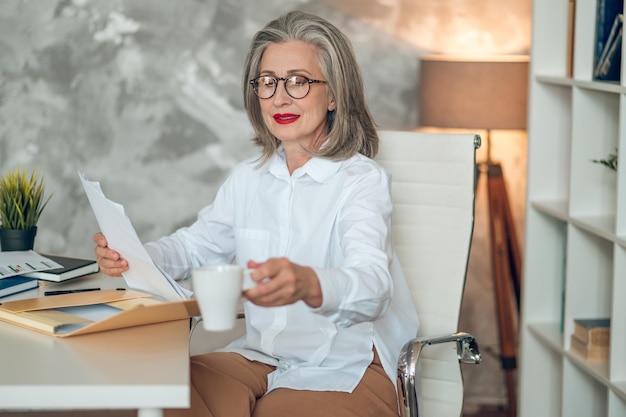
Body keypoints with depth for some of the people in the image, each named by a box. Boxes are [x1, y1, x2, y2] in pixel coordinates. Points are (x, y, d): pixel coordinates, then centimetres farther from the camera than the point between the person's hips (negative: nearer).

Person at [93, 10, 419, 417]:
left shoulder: (363, 180, -11)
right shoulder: (248, 178, 11)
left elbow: (371, 285, -28)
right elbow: (196, 244, 24)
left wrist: (308, 284, -53)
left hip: (345, 367, -4)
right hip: (261, 355, 5)